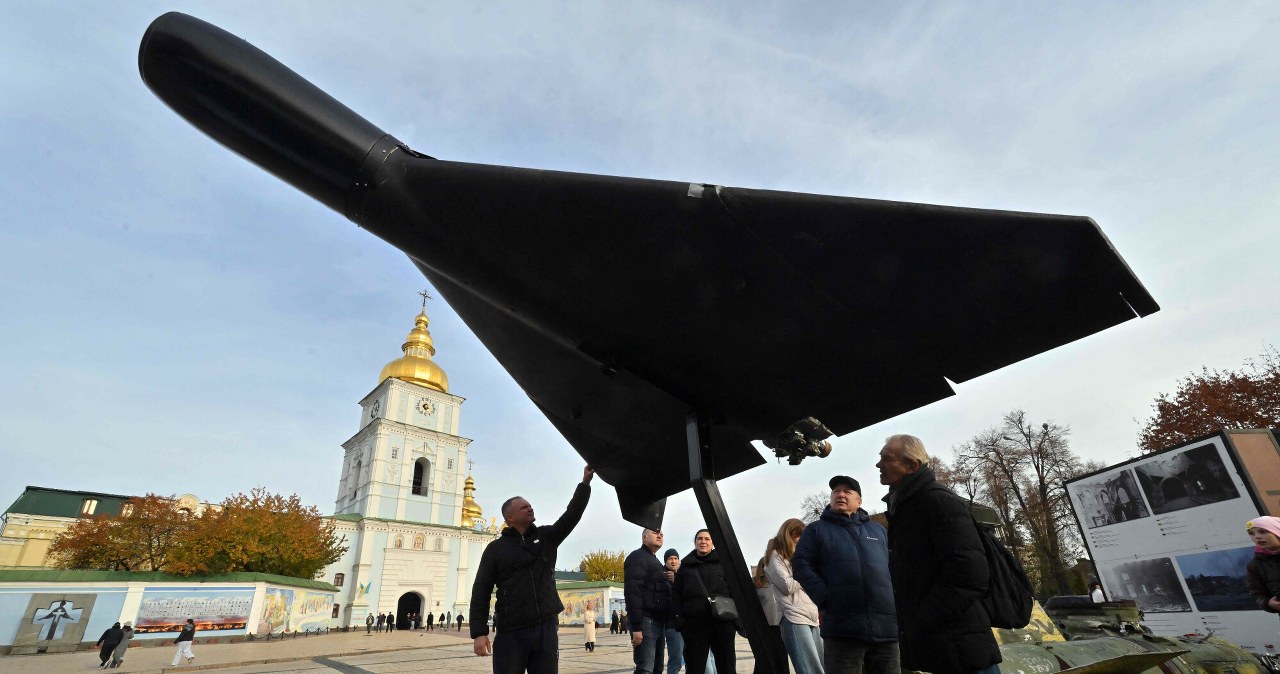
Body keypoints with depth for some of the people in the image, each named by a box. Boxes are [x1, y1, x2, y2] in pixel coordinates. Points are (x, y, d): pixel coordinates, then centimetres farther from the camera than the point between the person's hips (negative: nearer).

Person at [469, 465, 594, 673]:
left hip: (547, 627, 3)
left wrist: (585, 482, -8)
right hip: (511, 632, -3)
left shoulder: (546, 537, 10)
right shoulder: (496, 549, 2)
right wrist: (479, 633, -10)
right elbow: (481, 591, -1)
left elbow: (572, 515, 1)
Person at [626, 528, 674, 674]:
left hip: (658, 622, 10)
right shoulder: (638, 557, -9)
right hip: (646, 621, -10)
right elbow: (632, 593, -19)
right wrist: (636, 627, -25)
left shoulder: (656, 562, 23)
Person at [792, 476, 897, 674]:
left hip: (887, 628, 3)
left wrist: (897, 602, 3)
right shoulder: (816, 530, 10)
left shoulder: (879, 530, 20)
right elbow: (801, 565, 0)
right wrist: (825, 598, -11)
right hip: (842, 630, -3)